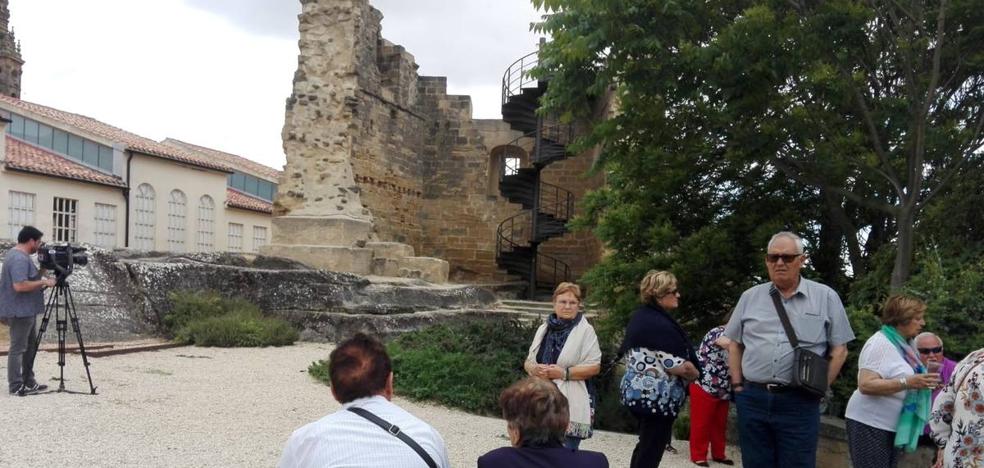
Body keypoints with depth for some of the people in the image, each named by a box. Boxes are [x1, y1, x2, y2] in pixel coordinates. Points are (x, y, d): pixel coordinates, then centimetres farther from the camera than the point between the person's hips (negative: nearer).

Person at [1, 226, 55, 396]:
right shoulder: (19, 258, -19)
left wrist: (41, 272, 10)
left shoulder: (21, 255, 15)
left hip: (27, 311, 11)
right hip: (20, 312, -11)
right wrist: (43, 282, -20)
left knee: (30, 347, 15)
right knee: (18, 348, -6)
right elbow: (20, 285, -28)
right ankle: (16, 386, -3)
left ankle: (29, 382, 21)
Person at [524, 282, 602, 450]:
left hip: (570, 405, -5)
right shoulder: (544, 329, 13)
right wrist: (535, 369, -8)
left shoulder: (585, 330, -4)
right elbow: (528, 361, 16)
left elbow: (594, 367, -9)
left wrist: (564, 373, -17)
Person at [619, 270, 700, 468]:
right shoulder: (660, 324, -20)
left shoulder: (639, 316, 11)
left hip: (637, 391, 10)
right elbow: (678, 366, -23)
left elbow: (630, 352, 21)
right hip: (657, 397, -10)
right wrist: (695, 374, -2)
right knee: (651, 452, -2)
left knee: (645, 445, 19)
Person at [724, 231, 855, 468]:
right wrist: (737, 384, 8)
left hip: (799, 403, -2)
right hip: (752, 399, 3)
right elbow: (735, 344, 16)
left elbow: (839, 349, 4)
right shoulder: (750, 297, 9)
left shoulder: (825, 297, 2)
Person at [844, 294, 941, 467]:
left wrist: (923, 382, 1)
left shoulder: (901, 344, 11)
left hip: (892, 426, 9)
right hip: (870, 424, -9)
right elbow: (866, 385, -24)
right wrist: (908, 382, -29)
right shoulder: (880, 343, -15)